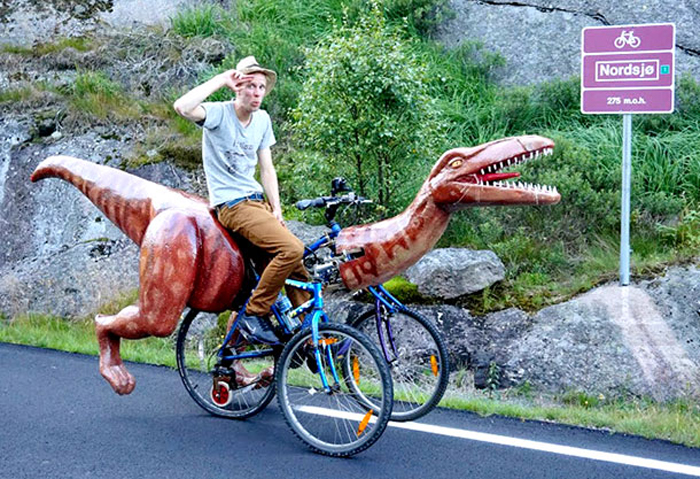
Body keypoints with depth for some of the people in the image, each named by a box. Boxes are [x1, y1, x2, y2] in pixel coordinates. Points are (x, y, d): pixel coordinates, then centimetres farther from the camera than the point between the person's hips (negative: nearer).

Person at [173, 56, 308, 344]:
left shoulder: (262, 119, 12)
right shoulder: (218, 113, -8)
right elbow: (181, 107, -30)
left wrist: (276, 209, 2)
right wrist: (221, 80, -20)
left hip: (258, 201, 7)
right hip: (232, 205, -7)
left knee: (299, 263, -3)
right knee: (291, 248, -26)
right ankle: (254, 314, -11)